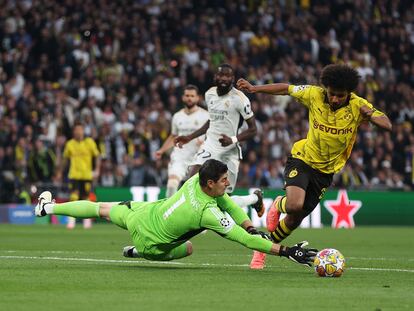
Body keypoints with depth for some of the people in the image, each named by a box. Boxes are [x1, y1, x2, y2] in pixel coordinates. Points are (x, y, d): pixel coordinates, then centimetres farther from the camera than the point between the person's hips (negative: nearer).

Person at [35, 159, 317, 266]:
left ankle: (49, 207, 42)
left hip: (141, 213, 5)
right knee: (189, 249, 19)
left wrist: (252, 227, -13)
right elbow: (243, 239, -36)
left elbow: (229, 204, -3)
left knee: (104, 209, 29)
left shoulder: (196, 179, -17)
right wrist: (286, 251, -36)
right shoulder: (208, 213, -36)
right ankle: (139, 252, 23)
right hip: (151, 241, -5)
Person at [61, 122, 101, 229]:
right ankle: (71, 221, -11)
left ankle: (87, 220, 22)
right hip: (74, 175, 0)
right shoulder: (70, 144, 3)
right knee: (73, 197, -14)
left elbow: (97, 156, 3)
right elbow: (65, 159, 15)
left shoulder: (89, 142, -2)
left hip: (87, 175, 0)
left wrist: (97, 170, -7)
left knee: (86, 198, 5)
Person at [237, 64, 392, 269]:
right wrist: (254, 88, -6)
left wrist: (371, 116, -43)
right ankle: (279, 205, 11)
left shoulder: (358, 106, -16)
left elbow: (387, 125, -22)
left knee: (294, 220, 7)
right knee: (295, 205, -28)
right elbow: (287, 89, 0)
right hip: (302, 159, -2)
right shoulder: (314, 95, -15)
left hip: (326, 171, 2)